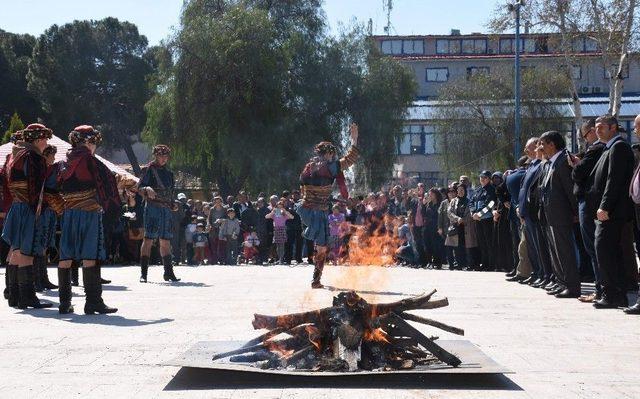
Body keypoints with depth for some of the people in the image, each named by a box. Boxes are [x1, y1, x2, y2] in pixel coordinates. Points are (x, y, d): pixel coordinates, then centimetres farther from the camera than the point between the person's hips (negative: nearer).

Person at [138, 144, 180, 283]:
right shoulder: (149, 169, 0)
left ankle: (169, 272, 13)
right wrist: (147, 189, -29)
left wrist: (173, 204, 10)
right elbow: (140, 187, -8)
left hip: (166, 209, 6)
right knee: (148, 239, -10)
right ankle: (143, 273, -9)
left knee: (165, 241, 8)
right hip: (152, 207, -6)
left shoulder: (168, 172, 19)